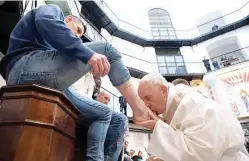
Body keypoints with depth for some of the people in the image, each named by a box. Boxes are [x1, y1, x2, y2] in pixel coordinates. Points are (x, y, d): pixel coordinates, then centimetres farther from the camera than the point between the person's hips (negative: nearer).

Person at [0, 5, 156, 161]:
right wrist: (87, 53, -21)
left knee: (103, 114, 10)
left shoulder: (53, 43, 39)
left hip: (48, 89, 9)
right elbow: (46, 22, -10)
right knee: (106, 49, -5)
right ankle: (140, 110, -8)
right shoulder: (53, 9, 18)